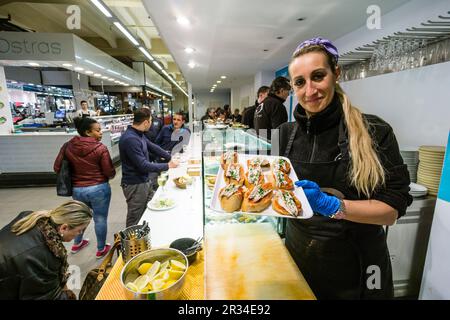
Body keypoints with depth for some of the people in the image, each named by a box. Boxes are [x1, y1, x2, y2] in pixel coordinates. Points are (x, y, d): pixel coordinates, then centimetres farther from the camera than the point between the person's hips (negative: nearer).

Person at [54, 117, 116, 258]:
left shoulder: (68, 146, -5)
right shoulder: (100, 148, -18)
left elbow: (57, 168, 1)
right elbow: (110, 173, -16)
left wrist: (74, 175, 18)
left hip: (77, 189, 5)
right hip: (99, 189, -5)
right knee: (100, 219, 12)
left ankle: (77, 244, 49)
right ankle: (101, 249, 29)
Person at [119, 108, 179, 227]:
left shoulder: (139, 134, 4)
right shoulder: (130, 139, -26)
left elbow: (152, 147, 17)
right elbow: (143, 165, -27)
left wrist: (170, 158, 15)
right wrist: (167, 166, -18)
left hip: (145, 181, 10)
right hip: (135, 185, -10)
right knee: (135, 222, 6)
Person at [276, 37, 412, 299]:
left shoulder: (375, 132, -14)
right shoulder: (288, 133, -5)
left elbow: (392, 210, -14)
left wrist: (329, 204, -28)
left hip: (355, 266, -2)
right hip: (298, 256, 3)